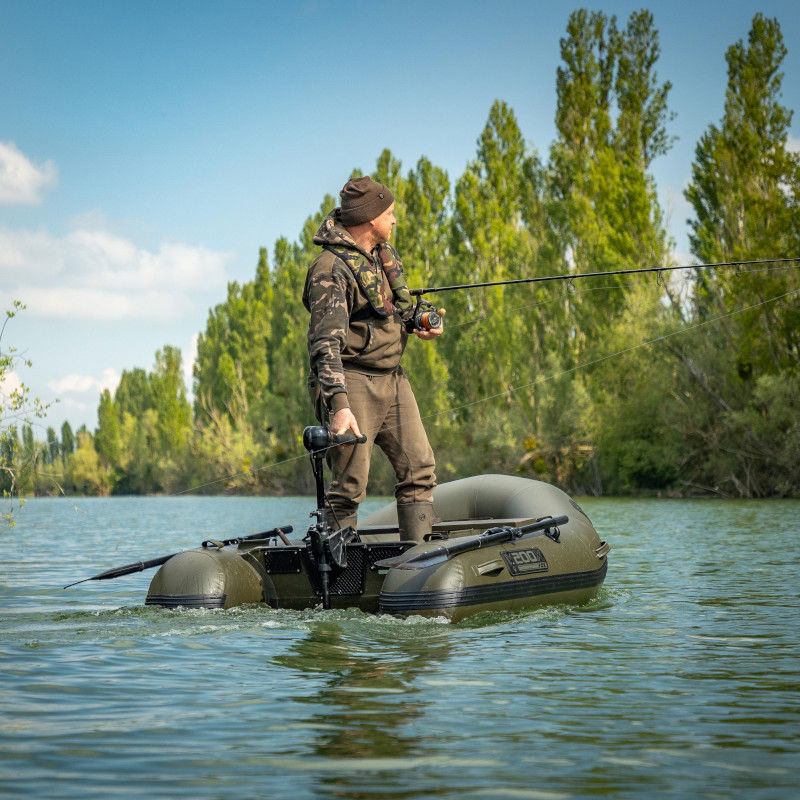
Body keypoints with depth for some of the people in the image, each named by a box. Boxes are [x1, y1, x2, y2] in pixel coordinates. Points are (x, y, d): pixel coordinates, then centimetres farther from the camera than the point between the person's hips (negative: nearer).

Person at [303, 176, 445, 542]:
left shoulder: (385, 254, 12)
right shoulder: (331, 268, -16)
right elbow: (326, 344, -26)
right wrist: (339, 404, -36)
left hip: (392, 376, 8)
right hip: (352, 381, -8)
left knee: (419, 468, 1)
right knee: (350, 483, -7)